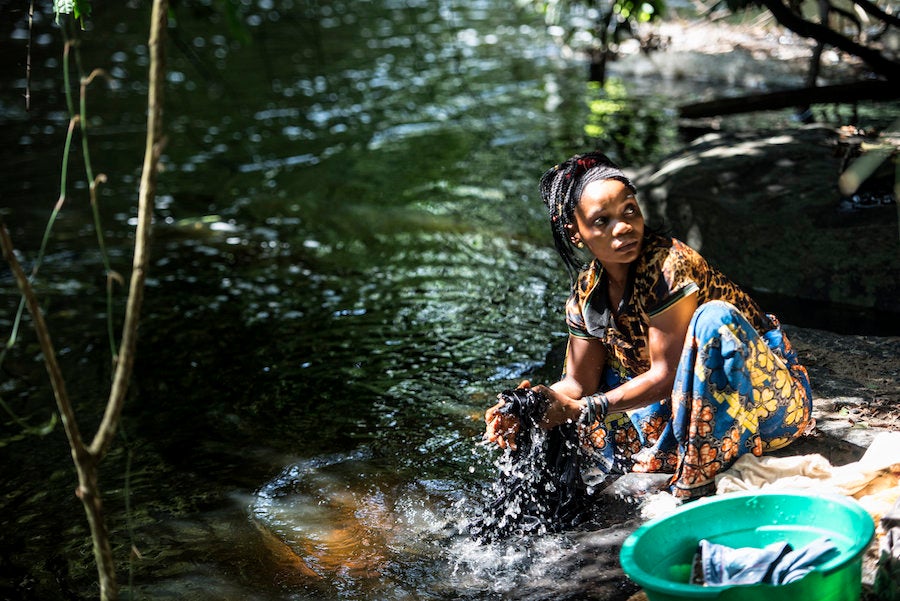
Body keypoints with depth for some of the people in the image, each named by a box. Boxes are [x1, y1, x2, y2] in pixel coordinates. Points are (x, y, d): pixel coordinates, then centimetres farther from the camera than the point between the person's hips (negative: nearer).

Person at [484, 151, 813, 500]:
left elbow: (666, 375, -24)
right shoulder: (587, 293, -2)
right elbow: (579, 383, -1)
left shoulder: (668, 265, -23)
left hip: (770, 393, -6)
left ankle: (694, 483, -28)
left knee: (714, 317, -35)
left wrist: (581, 409, -26)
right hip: (699, 406, 7)